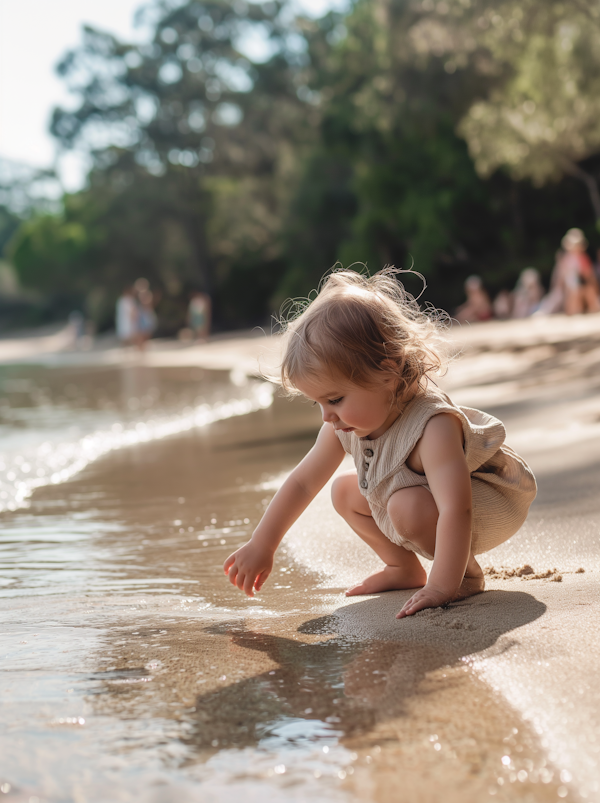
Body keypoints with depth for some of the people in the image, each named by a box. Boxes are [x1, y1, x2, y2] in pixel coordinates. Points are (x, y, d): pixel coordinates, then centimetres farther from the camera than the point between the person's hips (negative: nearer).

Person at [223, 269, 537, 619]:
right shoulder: (346, 425, -13)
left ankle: (468, 575, -11)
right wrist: (260, 547, 1)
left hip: (494, 503, -8)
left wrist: (442, 587, -50)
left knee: (409, 505, -35)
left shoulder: (432, 426, -40)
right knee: (346, 490, 5)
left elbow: (455, 510, -47)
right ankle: (405, 568, 17)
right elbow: (303, 483, -2)